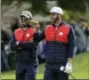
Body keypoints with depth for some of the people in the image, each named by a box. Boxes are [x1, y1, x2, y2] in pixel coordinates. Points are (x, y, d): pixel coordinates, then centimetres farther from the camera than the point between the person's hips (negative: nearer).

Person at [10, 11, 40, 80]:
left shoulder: (34, 31, -3)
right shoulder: (16, 32, 10)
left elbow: (34, 45, -18)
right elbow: (12, 46, -2)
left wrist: (19, 44, -11)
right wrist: (27, 45, -13)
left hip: (31, 63, -5)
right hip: (19, 62, 5)